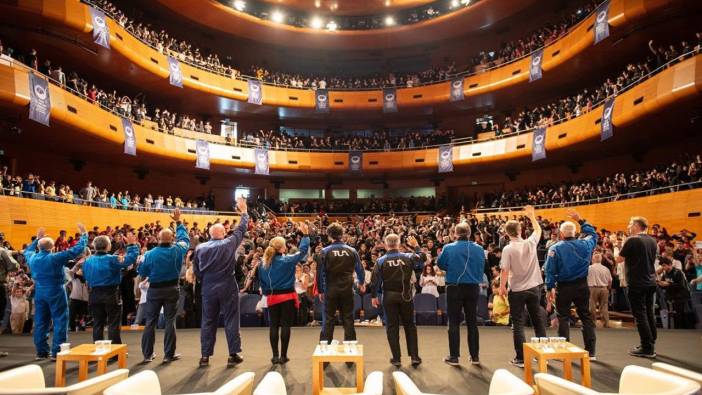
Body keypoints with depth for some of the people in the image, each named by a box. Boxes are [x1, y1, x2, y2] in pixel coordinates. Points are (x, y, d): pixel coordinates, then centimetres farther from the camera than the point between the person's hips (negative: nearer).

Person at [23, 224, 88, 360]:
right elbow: (77, 250, -16)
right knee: (60, 321, -1)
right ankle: (57, 352, -2)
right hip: (55, 292, -6)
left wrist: (37, 239, 33)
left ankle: (41, 352, 17)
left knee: (41, 322, 12)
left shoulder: (32, 258, 1)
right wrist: (84, 234, -6)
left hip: (39, 292, 6)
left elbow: (27, 250, 27)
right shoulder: (56, 257, -16)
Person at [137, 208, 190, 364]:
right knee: (170, 321, 6)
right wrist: (178, 222, 20)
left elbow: (142, 272, -1)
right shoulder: (177, 250, -7)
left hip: (154, 290, 0)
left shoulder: (150, 254, -10)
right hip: (172, 289, 0)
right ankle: (169, 354, 9)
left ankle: (147, 354, 17)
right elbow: (184, 238, 12)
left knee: (150, 321, 10)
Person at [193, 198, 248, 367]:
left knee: (208, 321, 11)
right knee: (231, 320, 4)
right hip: (228, 288, -3)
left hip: (208, 290, 3)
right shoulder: (229, 244, -9)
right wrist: (244, 211, 15)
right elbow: (242, 229, 3)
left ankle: (205, 356, 16)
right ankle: (233, 354, 8)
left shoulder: (200, 248, -2)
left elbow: (196, 270, 5)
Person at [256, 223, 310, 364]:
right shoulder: (287, 260, -13)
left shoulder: (263, 264, 0)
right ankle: (283, 356, 7)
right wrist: (305, 235, 2)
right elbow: (302, 251, -5)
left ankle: (275, 356, 12)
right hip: (287, 296, -4)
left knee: (273, 325, 9)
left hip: (272, 297, 4)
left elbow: (262, 282, 7)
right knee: (285, 325, 3)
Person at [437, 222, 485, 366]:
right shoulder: (479, 249, -4)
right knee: (472, 322, 13)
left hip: (454, 288, -2)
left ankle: (454, 357, 10)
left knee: (454, 322, 6)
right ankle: (475, 356, 20)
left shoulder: (448, 248, -10)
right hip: (473, 288, 2)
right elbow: (481, 268, 6)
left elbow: (441, 264, 3)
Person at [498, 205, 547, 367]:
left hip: (517, 290, -4)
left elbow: (505, 271, -16)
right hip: (534, 288, 4)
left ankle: (521, 358, 5)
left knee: (518, 324, 4)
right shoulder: (531, 242, -4)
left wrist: (502, 287, -4)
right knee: (538, 321, 15)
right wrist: (531, 216, 29)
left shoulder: (508, 249, -15)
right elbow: (538, 230, 17)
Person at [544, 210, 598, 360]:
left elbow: (550, 270, -11)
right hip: (582, 286, 3)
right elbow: (593, 234, 21)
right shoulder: (585, 244, -2)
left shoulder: (555, 248, -10)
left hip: (564, 287, -3)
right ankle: (591, 351, 16)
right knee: (586, 316, 12)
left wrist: (549, 288, -4)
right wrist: (580, 220, 24)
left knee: (563, 318, 6)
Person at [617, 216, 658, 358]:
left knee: (640, 315, -2)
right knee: (649, 313, 16)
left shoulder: (632, 240, -14)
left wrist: (621, 249, 8)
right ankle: (651, 344, 24)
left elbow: (619, 259, -9)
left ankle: (647, 348, 0)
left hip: (637, 283, -8)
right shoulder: (652, 241, 8)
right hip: (650, 282, 8)